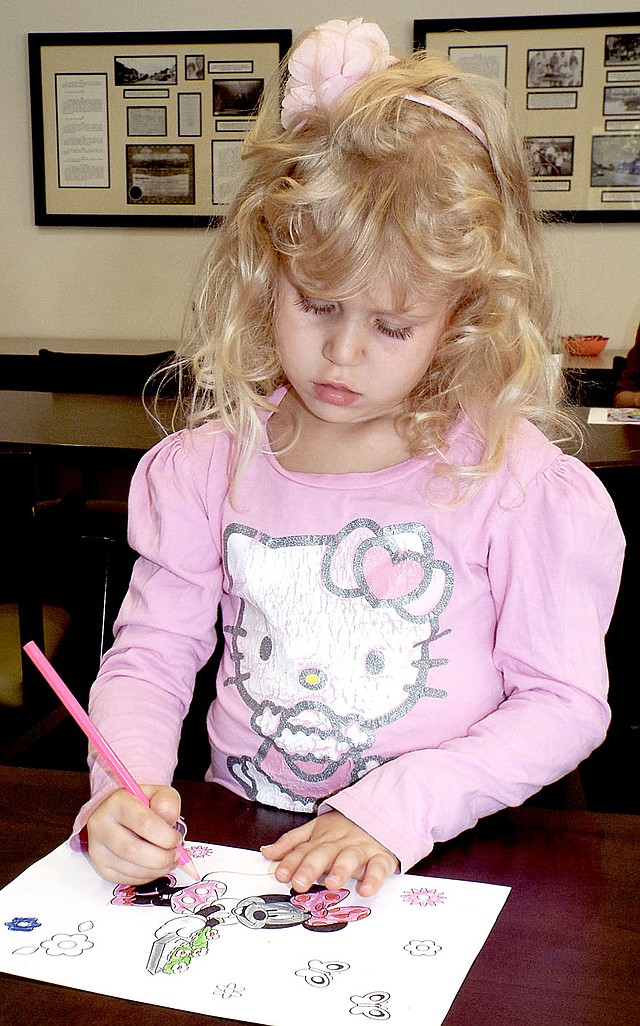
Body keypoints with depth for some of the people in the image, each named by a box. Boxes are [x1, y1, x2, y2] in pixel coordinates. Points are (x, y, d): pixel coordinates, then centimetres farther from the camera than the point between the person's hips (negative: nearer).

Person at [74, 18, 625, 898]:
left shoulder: (511, 476, -9)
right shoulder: (210, 465, 0)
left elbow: (564, 702, -5)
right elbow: (150, 656, 4)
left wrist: (397, 808, -16)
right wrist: (125, 788, -15)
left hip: (445, 860, -2)